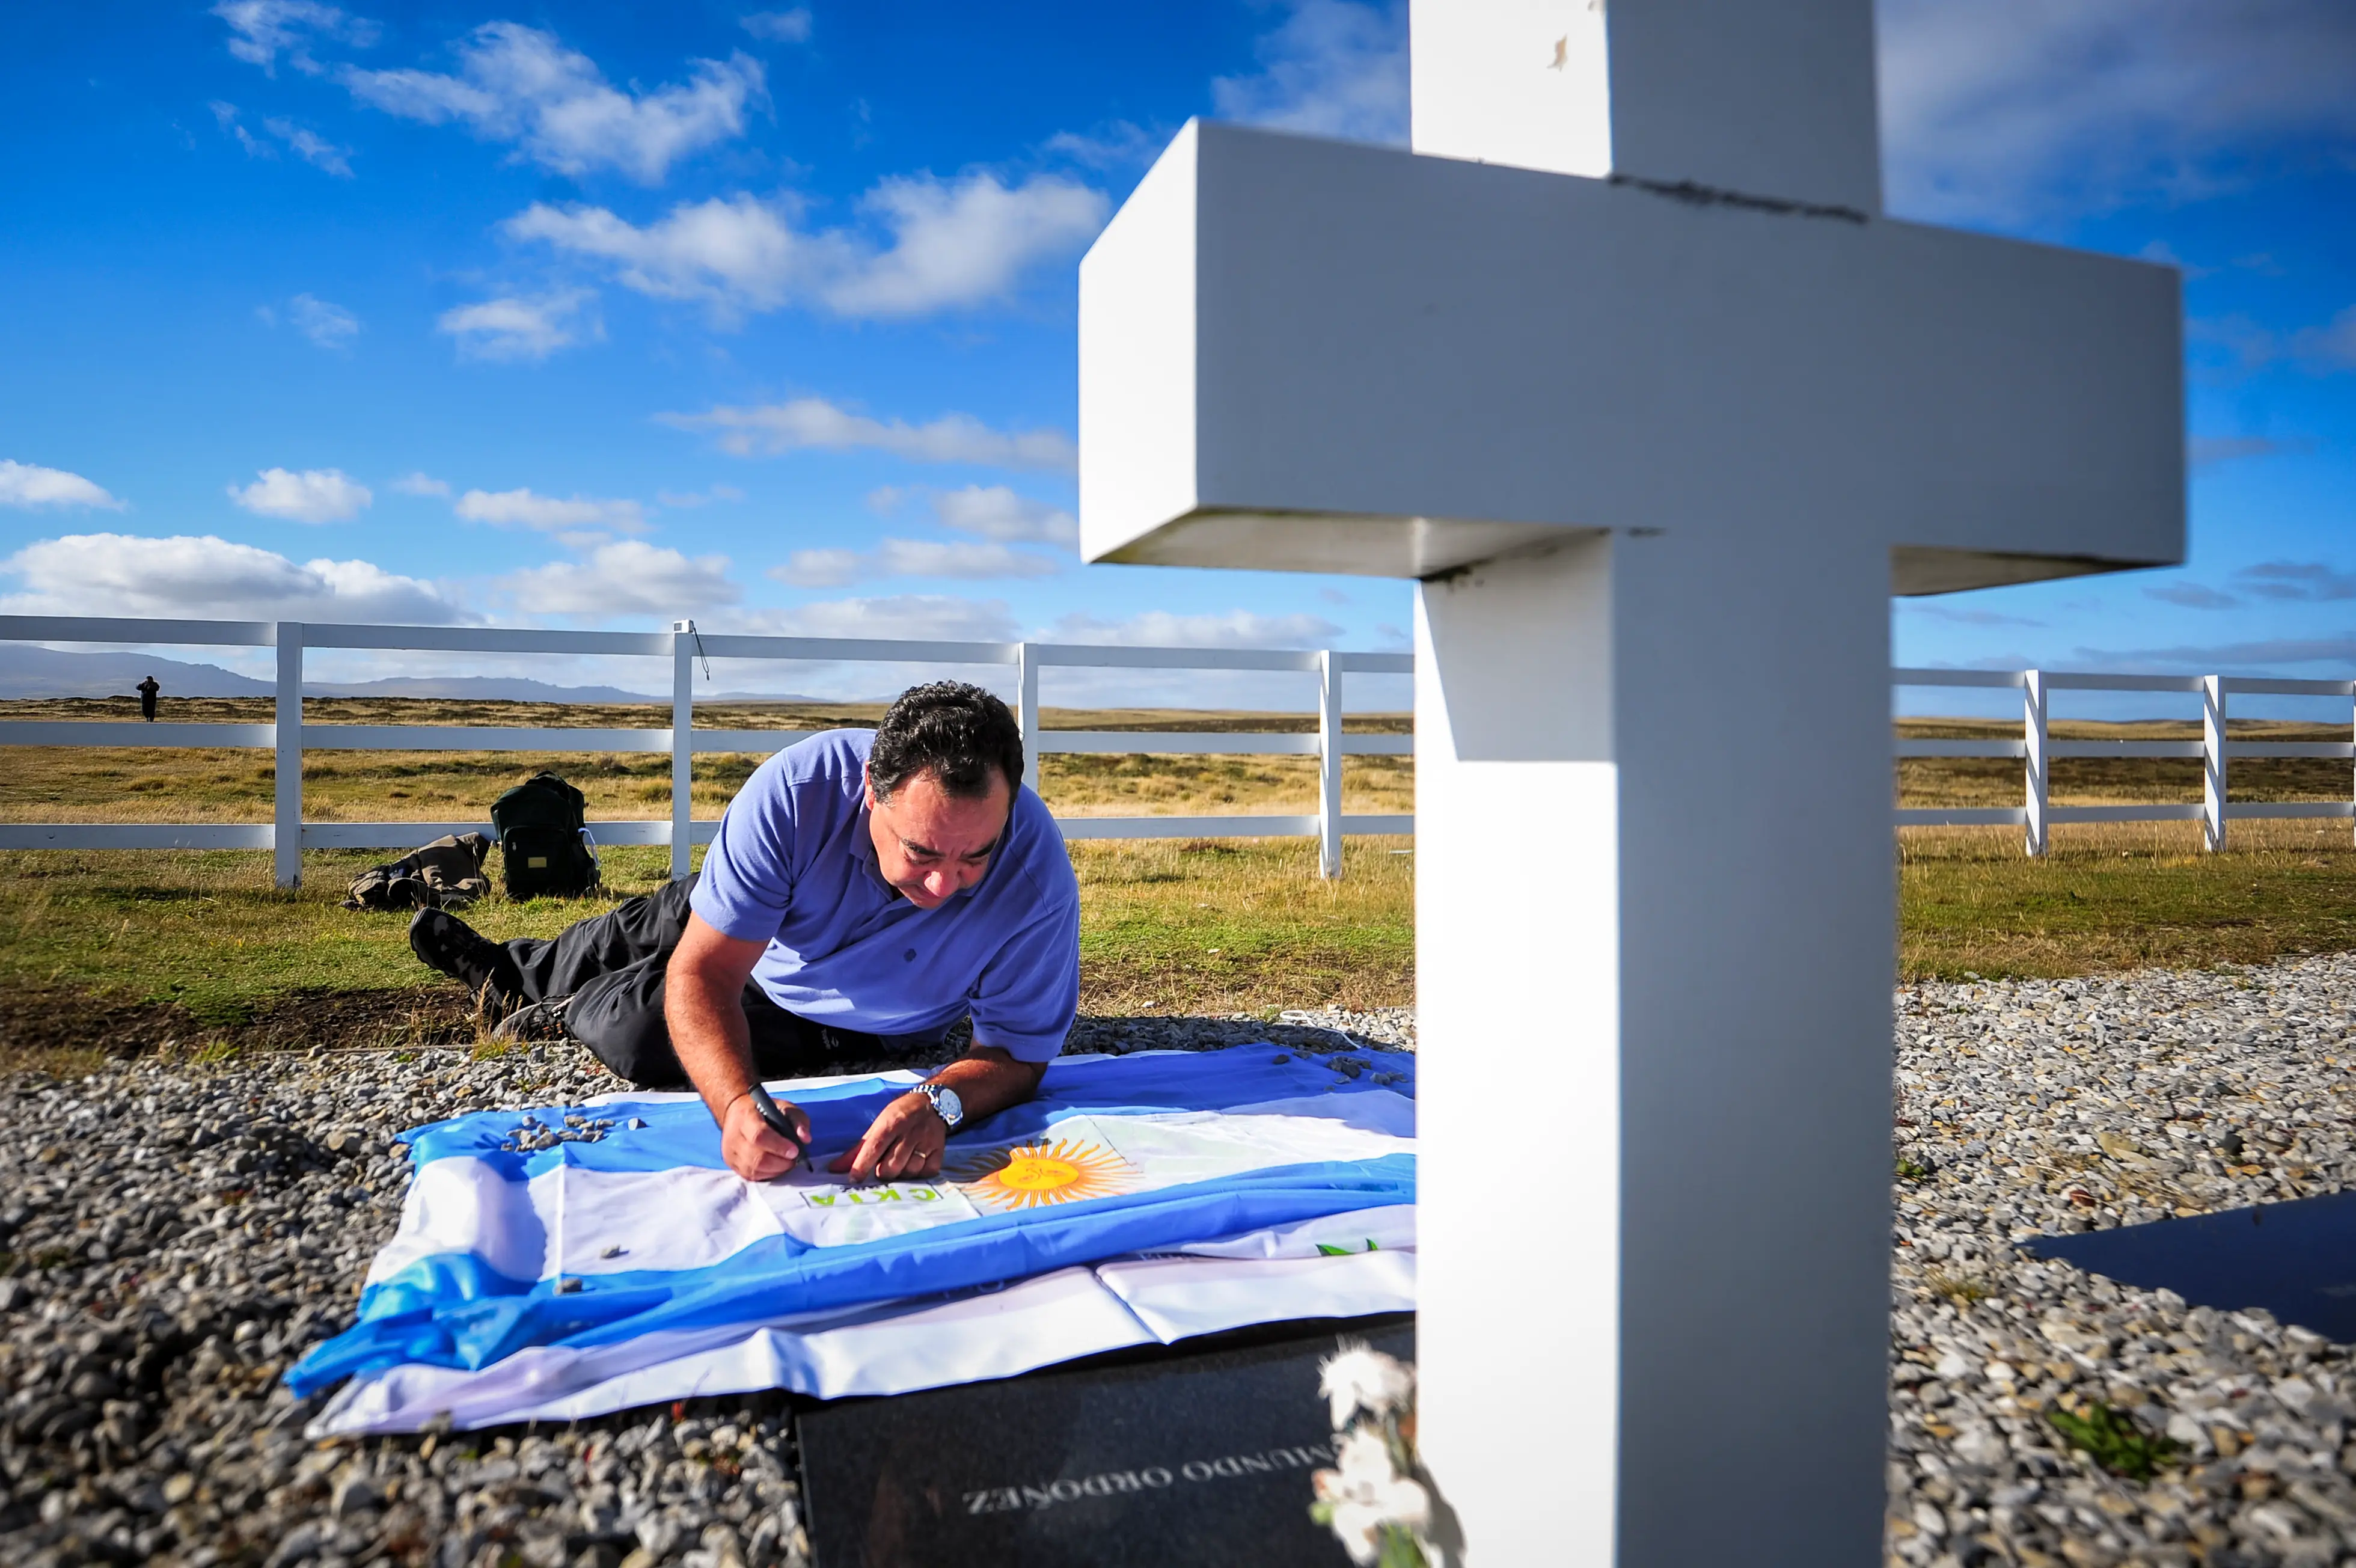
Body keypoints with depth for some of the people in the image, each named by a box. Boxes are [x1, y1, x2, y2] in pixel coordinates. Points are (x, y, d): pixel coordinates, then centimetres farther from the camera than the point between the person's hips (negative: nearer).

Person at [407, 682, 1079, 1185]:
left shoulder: (1038, 878, -43)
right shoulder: (799, 787, -42)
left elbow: (1017, 1054, -31)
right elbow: (704, 972, -38)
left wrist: (936, 1103, -51)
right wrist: (738, 1102, -55)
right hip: (740, 926, 1)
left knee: (638, 1035, -5)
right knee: (632, 933, 25)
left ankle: (571, 1013, 33)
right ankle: (506, 974, 60)